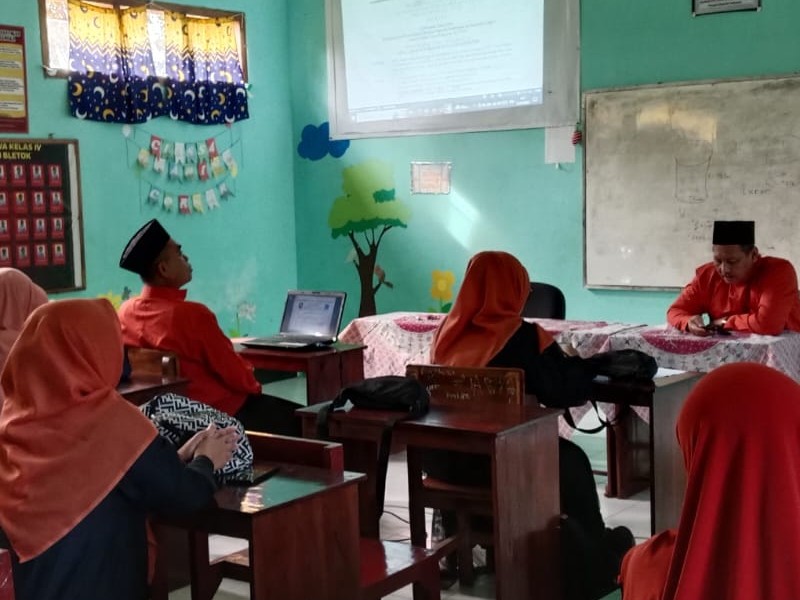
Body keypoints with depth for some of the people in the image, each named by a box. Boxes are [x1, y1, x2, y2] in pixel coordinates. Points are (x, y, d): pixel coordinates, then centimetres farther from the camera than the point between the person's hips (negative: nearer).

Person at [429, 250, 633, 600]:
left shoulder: (448, 331, 4)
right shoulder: (523, 337, -13)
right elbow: (561, 391, -6)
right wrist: (584, 365, 15)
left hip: (441, 458, 6)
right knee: (571, 460, 21)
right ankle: (593, 563, 36)